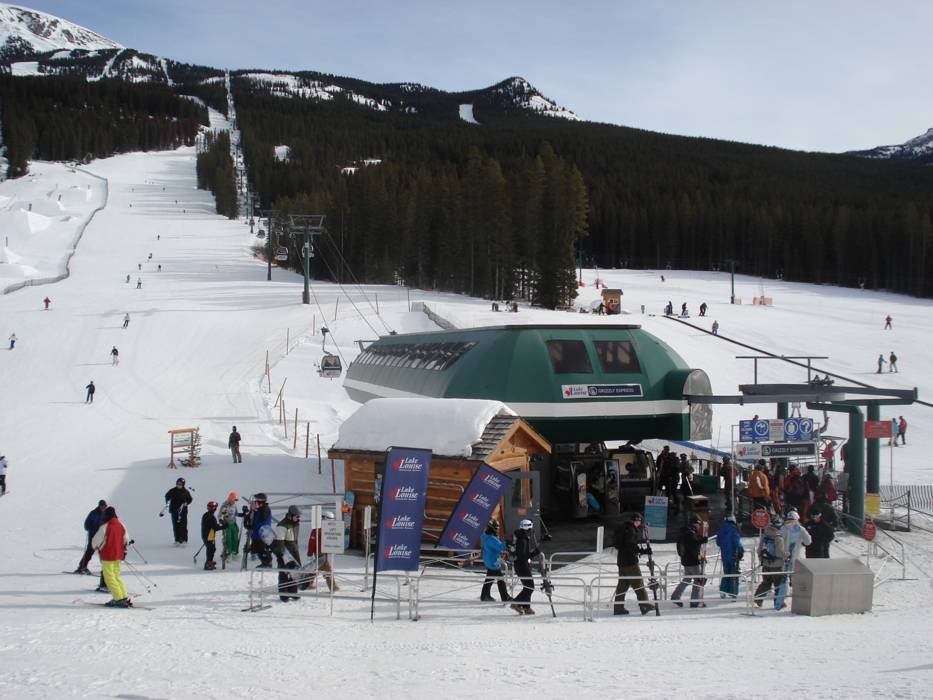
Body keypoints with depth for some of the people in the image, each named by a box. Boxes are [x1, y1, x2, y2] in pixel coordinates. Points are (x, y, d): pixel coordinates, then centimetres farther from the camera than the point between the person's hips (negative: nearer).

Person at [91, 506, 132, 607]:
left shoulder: (105, 526, -16)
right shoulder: (121, 525, 3)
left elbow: (96, 541, -8)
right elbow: (126, 540, 15)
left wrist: (96, 547, 14)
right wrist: (123, 549, 32)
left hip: (107, 555, -7)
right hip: (118, 555, 7)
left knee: (109, 577, 0)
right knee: (116, 576, 16)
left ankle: (119, 599, -7)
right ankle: (125, 598, 12)